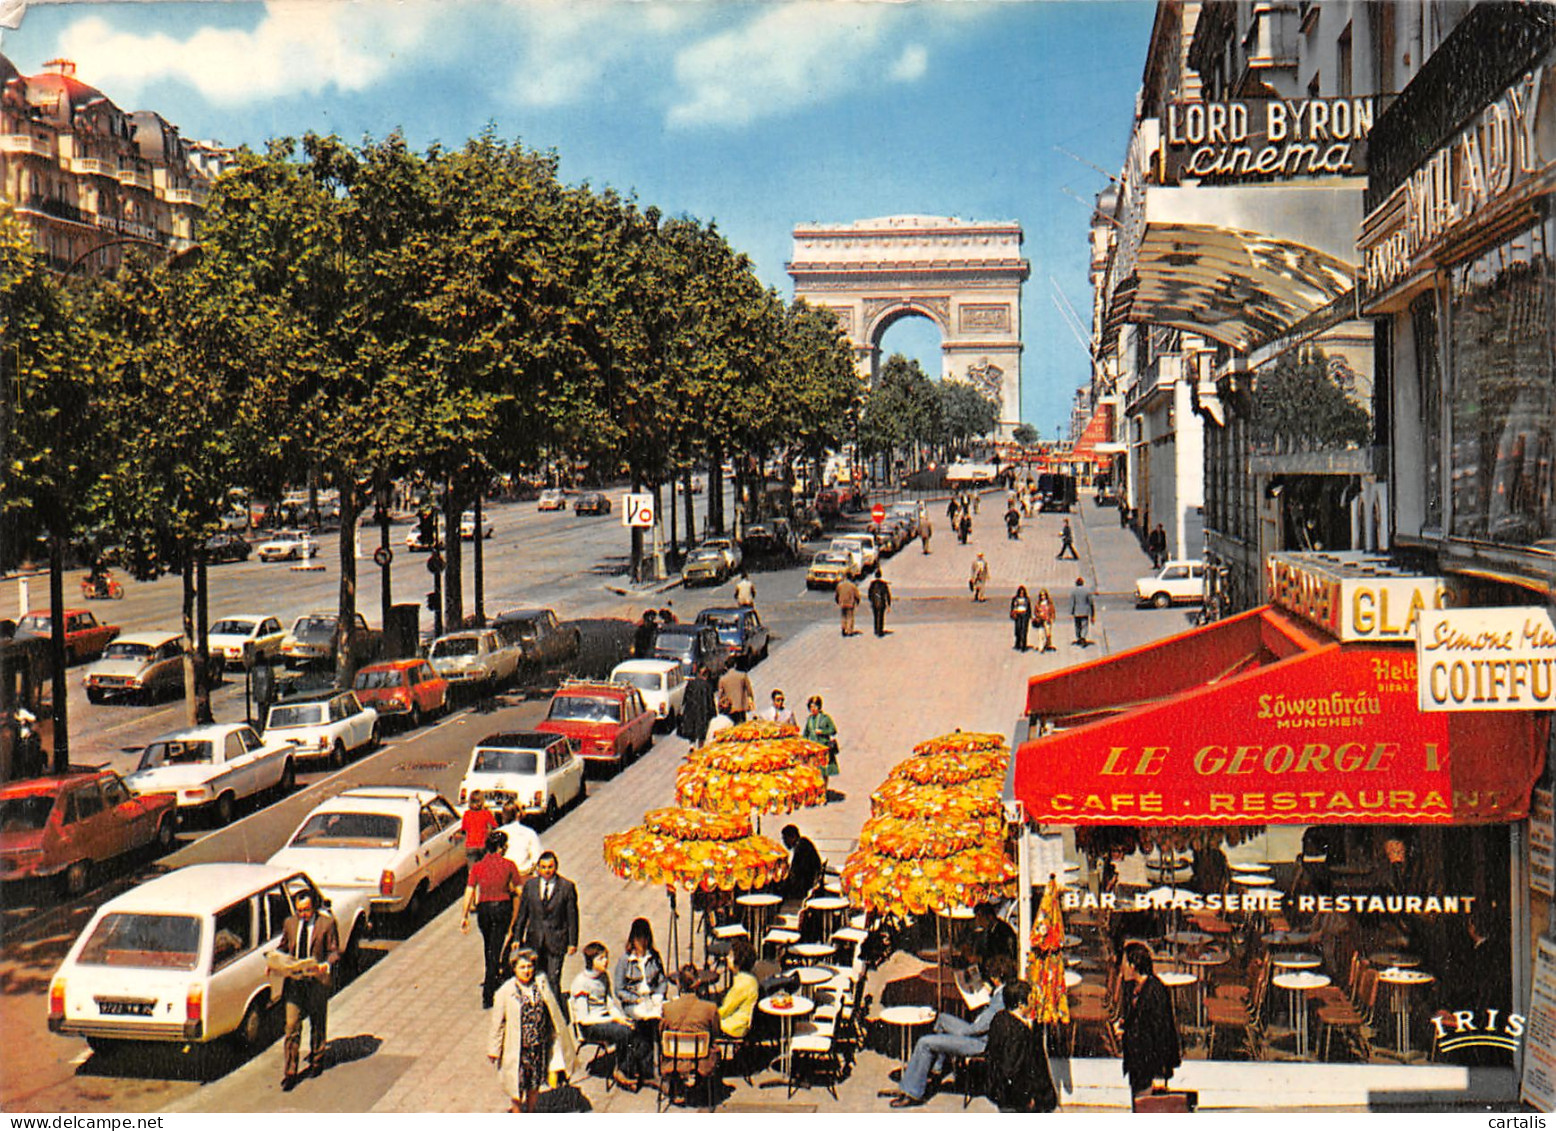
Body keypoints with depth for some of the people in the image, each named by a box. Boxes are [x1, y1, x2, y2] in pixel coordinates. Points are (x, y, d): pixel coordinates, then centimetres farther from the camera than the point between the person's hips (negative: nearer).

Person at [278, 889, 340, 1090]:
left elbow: (334, 951, -3)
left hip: (317, 981, -2)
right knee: (292, 1026, -4)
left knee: (318, 1024, 15)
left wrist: (327, 964, -23)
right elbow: (284, 947, 14)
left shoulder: (327, 923, -7)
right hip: (294, 980, 2)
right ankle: (289, 1072, 1)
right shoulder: (289, 923, 3)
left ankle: (316, 1061, 36)